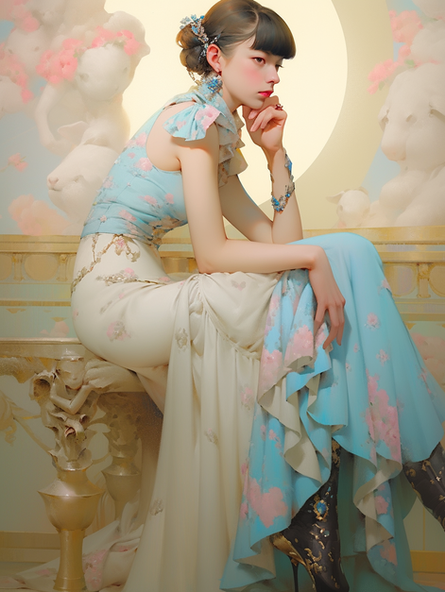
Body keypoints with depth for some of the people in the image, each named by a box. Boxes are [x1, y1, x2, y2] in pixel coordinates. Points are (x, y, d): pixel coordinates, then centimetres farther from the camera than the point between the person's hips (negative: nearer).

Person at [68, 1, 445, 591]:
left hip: (137, 293, 9)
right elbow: (212, 254, -17)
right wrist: (314, 257, -20)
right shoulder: (197, 117, -10)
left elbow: (280, 240, 12)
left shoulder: (222, 133, 18)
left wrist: (276, 152, 7)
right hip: (115, 294, -9)